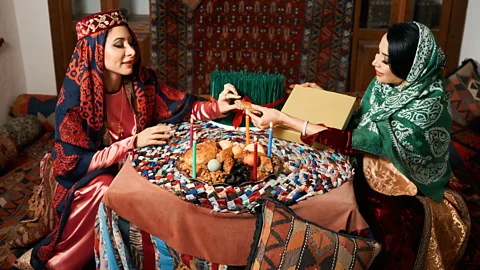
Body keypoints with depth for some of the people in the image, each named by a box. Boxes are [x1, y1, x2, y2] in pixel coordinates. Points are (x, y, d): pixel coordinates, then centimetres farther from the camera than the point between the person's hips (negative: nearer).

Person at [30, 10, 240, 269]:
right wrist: (134, 141, -29)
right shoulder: (74, 98, -22)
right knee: (105, 191, -34)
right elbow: (76, 163, -20)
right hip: (91, 177, -3)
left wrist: (217, 107, -26)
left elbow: (183, 109, -5)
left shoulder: (142, 80, -11)